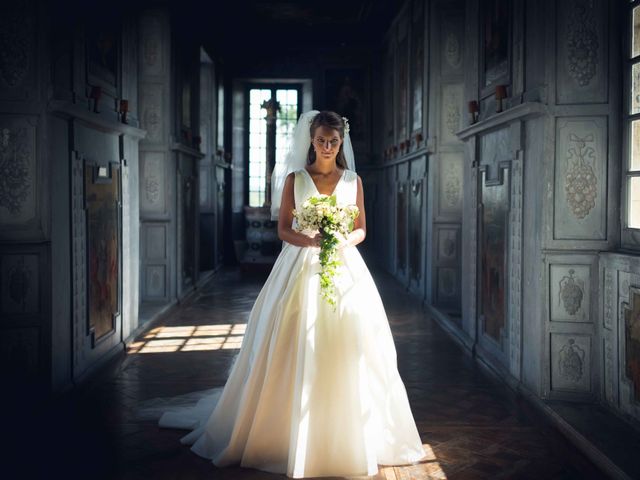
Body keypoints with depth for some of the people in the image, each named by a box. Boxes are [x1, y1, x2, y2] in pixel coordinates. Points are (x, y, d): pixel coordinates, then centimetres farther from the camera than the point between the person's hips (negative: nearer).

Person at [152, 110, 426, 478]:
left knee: (347, 350, -1)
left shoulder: (353, 181, 9)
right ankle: (289, 431, 12)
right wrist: (311, 240, -18)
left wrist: (344, 241, -12)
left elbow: (361, 229, 9)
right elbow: (283, 229, 0)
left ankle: (349, 437, 13)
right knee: (297, 355, -3)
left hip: (344, 269, 1)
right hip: (301, 268, -1)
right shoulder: (294, 179, 4)